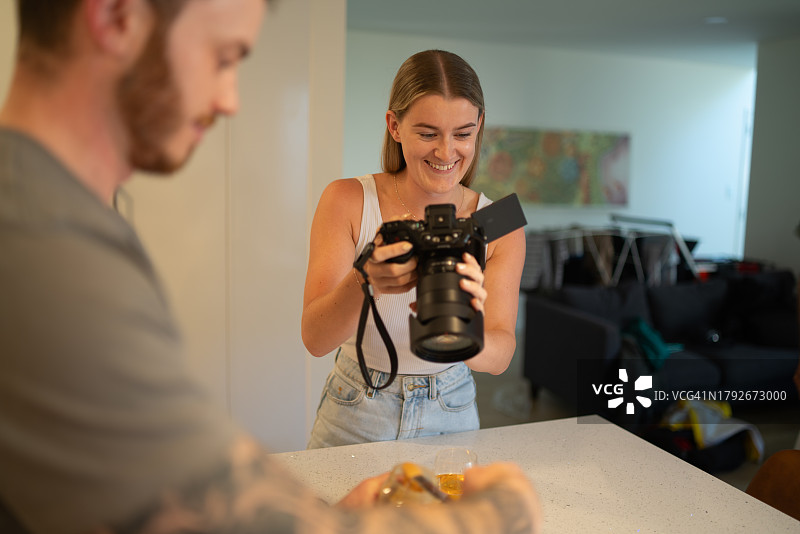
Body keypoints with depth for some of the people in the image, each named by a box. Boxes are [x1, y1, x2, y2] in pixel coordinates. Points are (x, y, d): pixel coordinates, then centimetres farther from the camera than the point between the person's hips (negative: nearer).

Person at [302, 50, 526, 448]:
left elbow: (500, 357, -13)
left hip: (449, 423, 2)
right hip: (352, 423, -1)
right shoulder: (348, 201, -9)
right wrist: (364, 281, -36)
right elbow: (315, 339, -16)